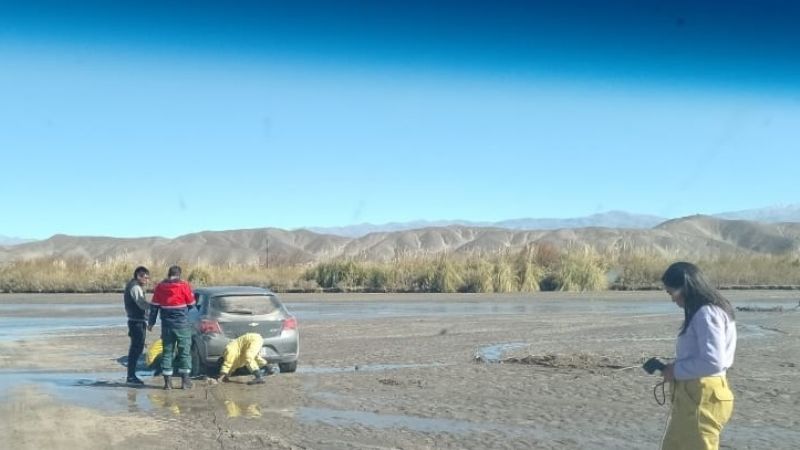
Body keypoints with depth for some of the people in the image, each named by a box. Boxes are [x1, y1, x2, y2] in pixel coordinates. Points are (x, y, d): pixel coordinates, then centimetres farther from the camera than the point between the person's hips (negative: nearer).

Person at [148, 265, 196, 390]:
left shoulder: (160, 287, 1)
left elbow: (154, 306, 5)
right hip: (182, 323, -3)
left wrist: (151, 322, 13)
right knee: (185, 351, 5)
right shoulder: (184, 286, -8)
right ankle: (185, 380, 2)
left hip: (166, 324, 3)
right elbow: (191, 304, 0)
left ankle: (167, 381, 7)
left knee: (167, 351, 9)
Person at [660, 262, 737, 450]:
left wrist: (677, 370, -14)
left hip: (703, 397, -10)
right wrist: (674, 367, 5)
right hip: (693, 394, 10)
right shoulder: (701, 311, 12)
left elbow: (713, 362, -26)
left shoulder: (707, 313, -19)